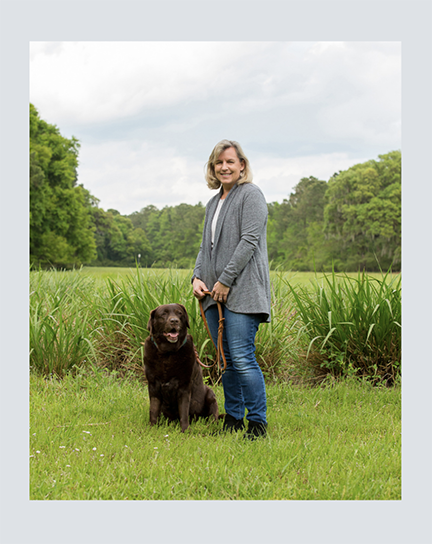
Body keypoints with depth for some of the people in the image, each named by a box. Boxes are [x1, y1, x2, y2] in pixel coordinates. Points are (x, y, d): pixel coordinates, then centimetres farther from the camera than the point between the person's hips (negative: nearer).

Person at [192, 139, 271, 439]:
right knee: (226, 359, 10)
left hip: (242, 292, -8)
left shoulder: (251, 195, -4)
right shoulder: (214, 203, 21)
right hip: (215, 293, 8)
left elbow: (249, 241, -13)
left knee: (242, 358, -12)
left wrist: (225, 280, -16)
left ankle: (258, 423, -4)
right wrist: (198, 277, 3)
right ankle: (233, 418, 18)